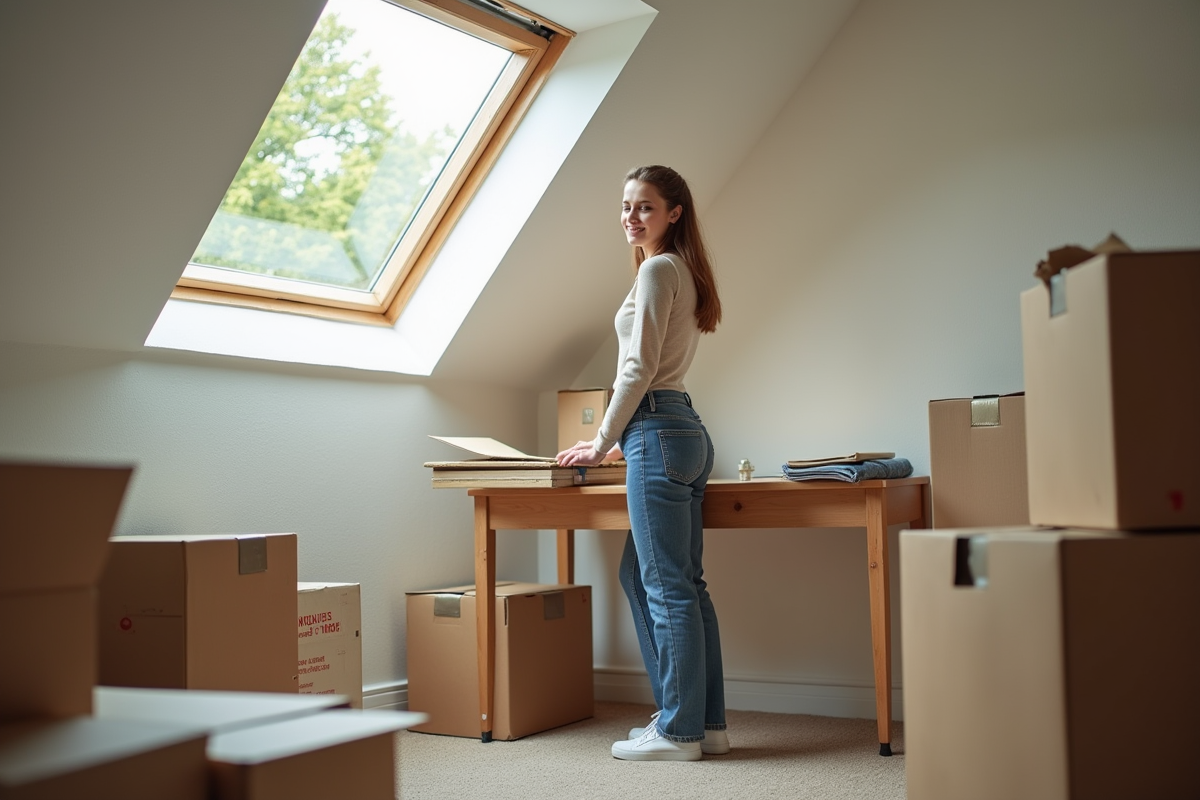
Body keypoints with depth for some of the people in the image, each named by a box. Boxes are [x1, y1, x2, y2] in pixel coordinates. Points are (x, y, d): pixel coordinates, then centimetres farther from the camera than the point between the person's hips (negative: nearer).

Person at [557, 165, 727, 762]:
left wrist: (603, 443, -5)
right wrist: (622, 441, 25)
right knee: (641, 573, 14)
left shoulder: (656, 269, -8)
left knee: (668, 585, -6)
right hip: (684, 428, 10)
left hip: (658, 432, -10)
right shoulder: (684, 271, 21)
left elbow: (639, 367, -12)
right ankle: (705, 721, 18)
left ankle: (680, 731, 1)